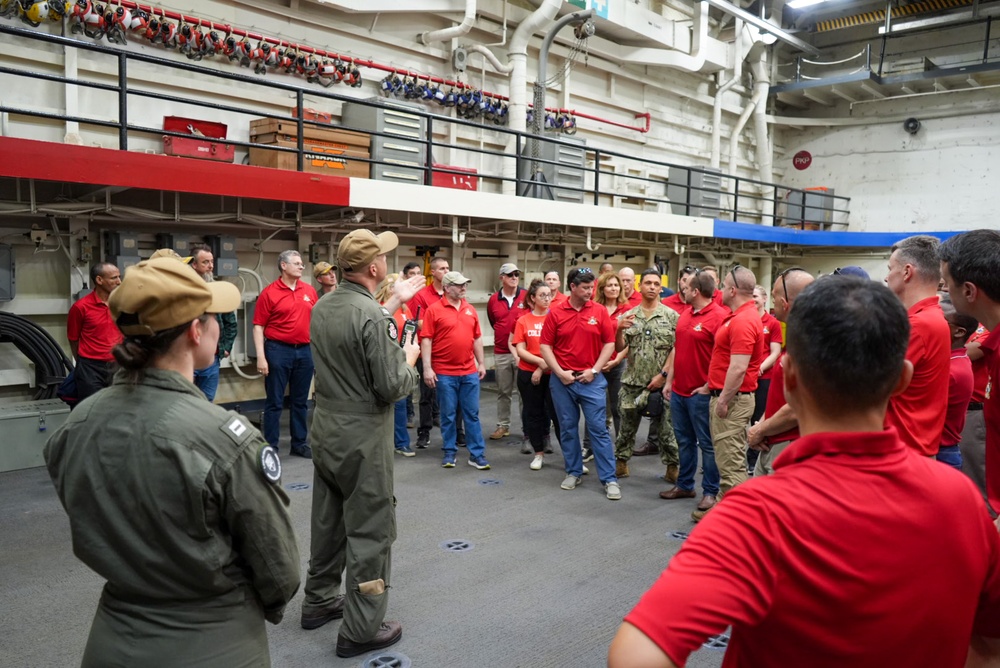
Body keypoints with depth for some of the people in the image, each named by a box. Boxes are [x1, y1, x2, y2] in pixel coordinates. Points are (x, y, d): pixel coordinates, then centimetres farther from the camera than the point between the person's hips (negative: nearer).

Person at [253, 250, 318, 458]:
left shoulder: (309, 290, 7)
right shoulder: (269, 292, -5)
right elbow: (259, 326, -6)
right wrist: (261, 356, -13)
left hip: (305, 350, 4)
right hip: (278, 350, -4)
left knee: (300, 401, 13)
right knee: (274, 402, 3)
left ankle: (300, 443, 23)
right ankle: (270, 446, 12)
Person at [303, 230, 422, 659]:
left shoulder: (321, 307, 3)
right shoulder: (373, 315, -23)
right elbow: (391, 387, -22)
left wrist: (393, 304, 19)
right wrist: (409, 360, -3)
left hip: (325, 433, 8)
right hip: (362, 440, -8)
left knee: (327, 522, 21)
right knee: (370, 530, 3)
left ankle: (319, 602, 35)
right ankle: (361, 629, 12)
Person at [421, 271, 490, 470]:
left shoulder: (470, 309, 9)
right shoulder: (434, 310, -6)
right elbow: (426, 340, -8)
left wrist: (481, 363, 12)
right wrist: (427, 368, -13)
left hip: (469, 372, 4)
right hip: (445, 373, -4)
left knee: (472, 414, 8)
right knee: (448, 415, 6)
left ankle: (477, 454, 13)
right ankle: (449, 453, 19)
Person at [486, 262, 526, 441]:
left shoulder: (527, 296, -5)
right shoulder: (493, 300, 3)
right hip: (501, 353, 3)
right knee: (503, 392, 11)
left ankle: (527, 425, 12)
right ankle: (503, 426, 21)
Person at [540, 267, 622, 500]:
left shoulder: (600, 311, -1)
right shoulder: (555, 313, -1)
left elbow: (609, 344, 1)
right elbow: (545, 346, 0)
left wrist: (594, 370, -7)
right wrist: (560, 372, -9)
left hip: (591, 379, -1)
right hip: (562, 380, 1)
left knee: (598, 428, -1)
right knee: (567, 428, 10)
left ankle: (609, 479, 4)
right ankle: (573, 472, 25)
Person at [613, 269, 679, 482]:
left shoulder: (671, 316, -1)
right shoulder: (628, 316, 5)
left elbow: (676, 349, -4)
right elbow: (619, 348, 0)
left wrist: (663, 374, -11)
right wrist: (619, 329, -18)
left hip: (662, 383, -2)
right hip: (632, 382, 2)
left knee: (667, 427, 5)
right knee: (627, 426, 11)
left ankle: (672, 466, 18)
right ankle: (621, 462, 23)